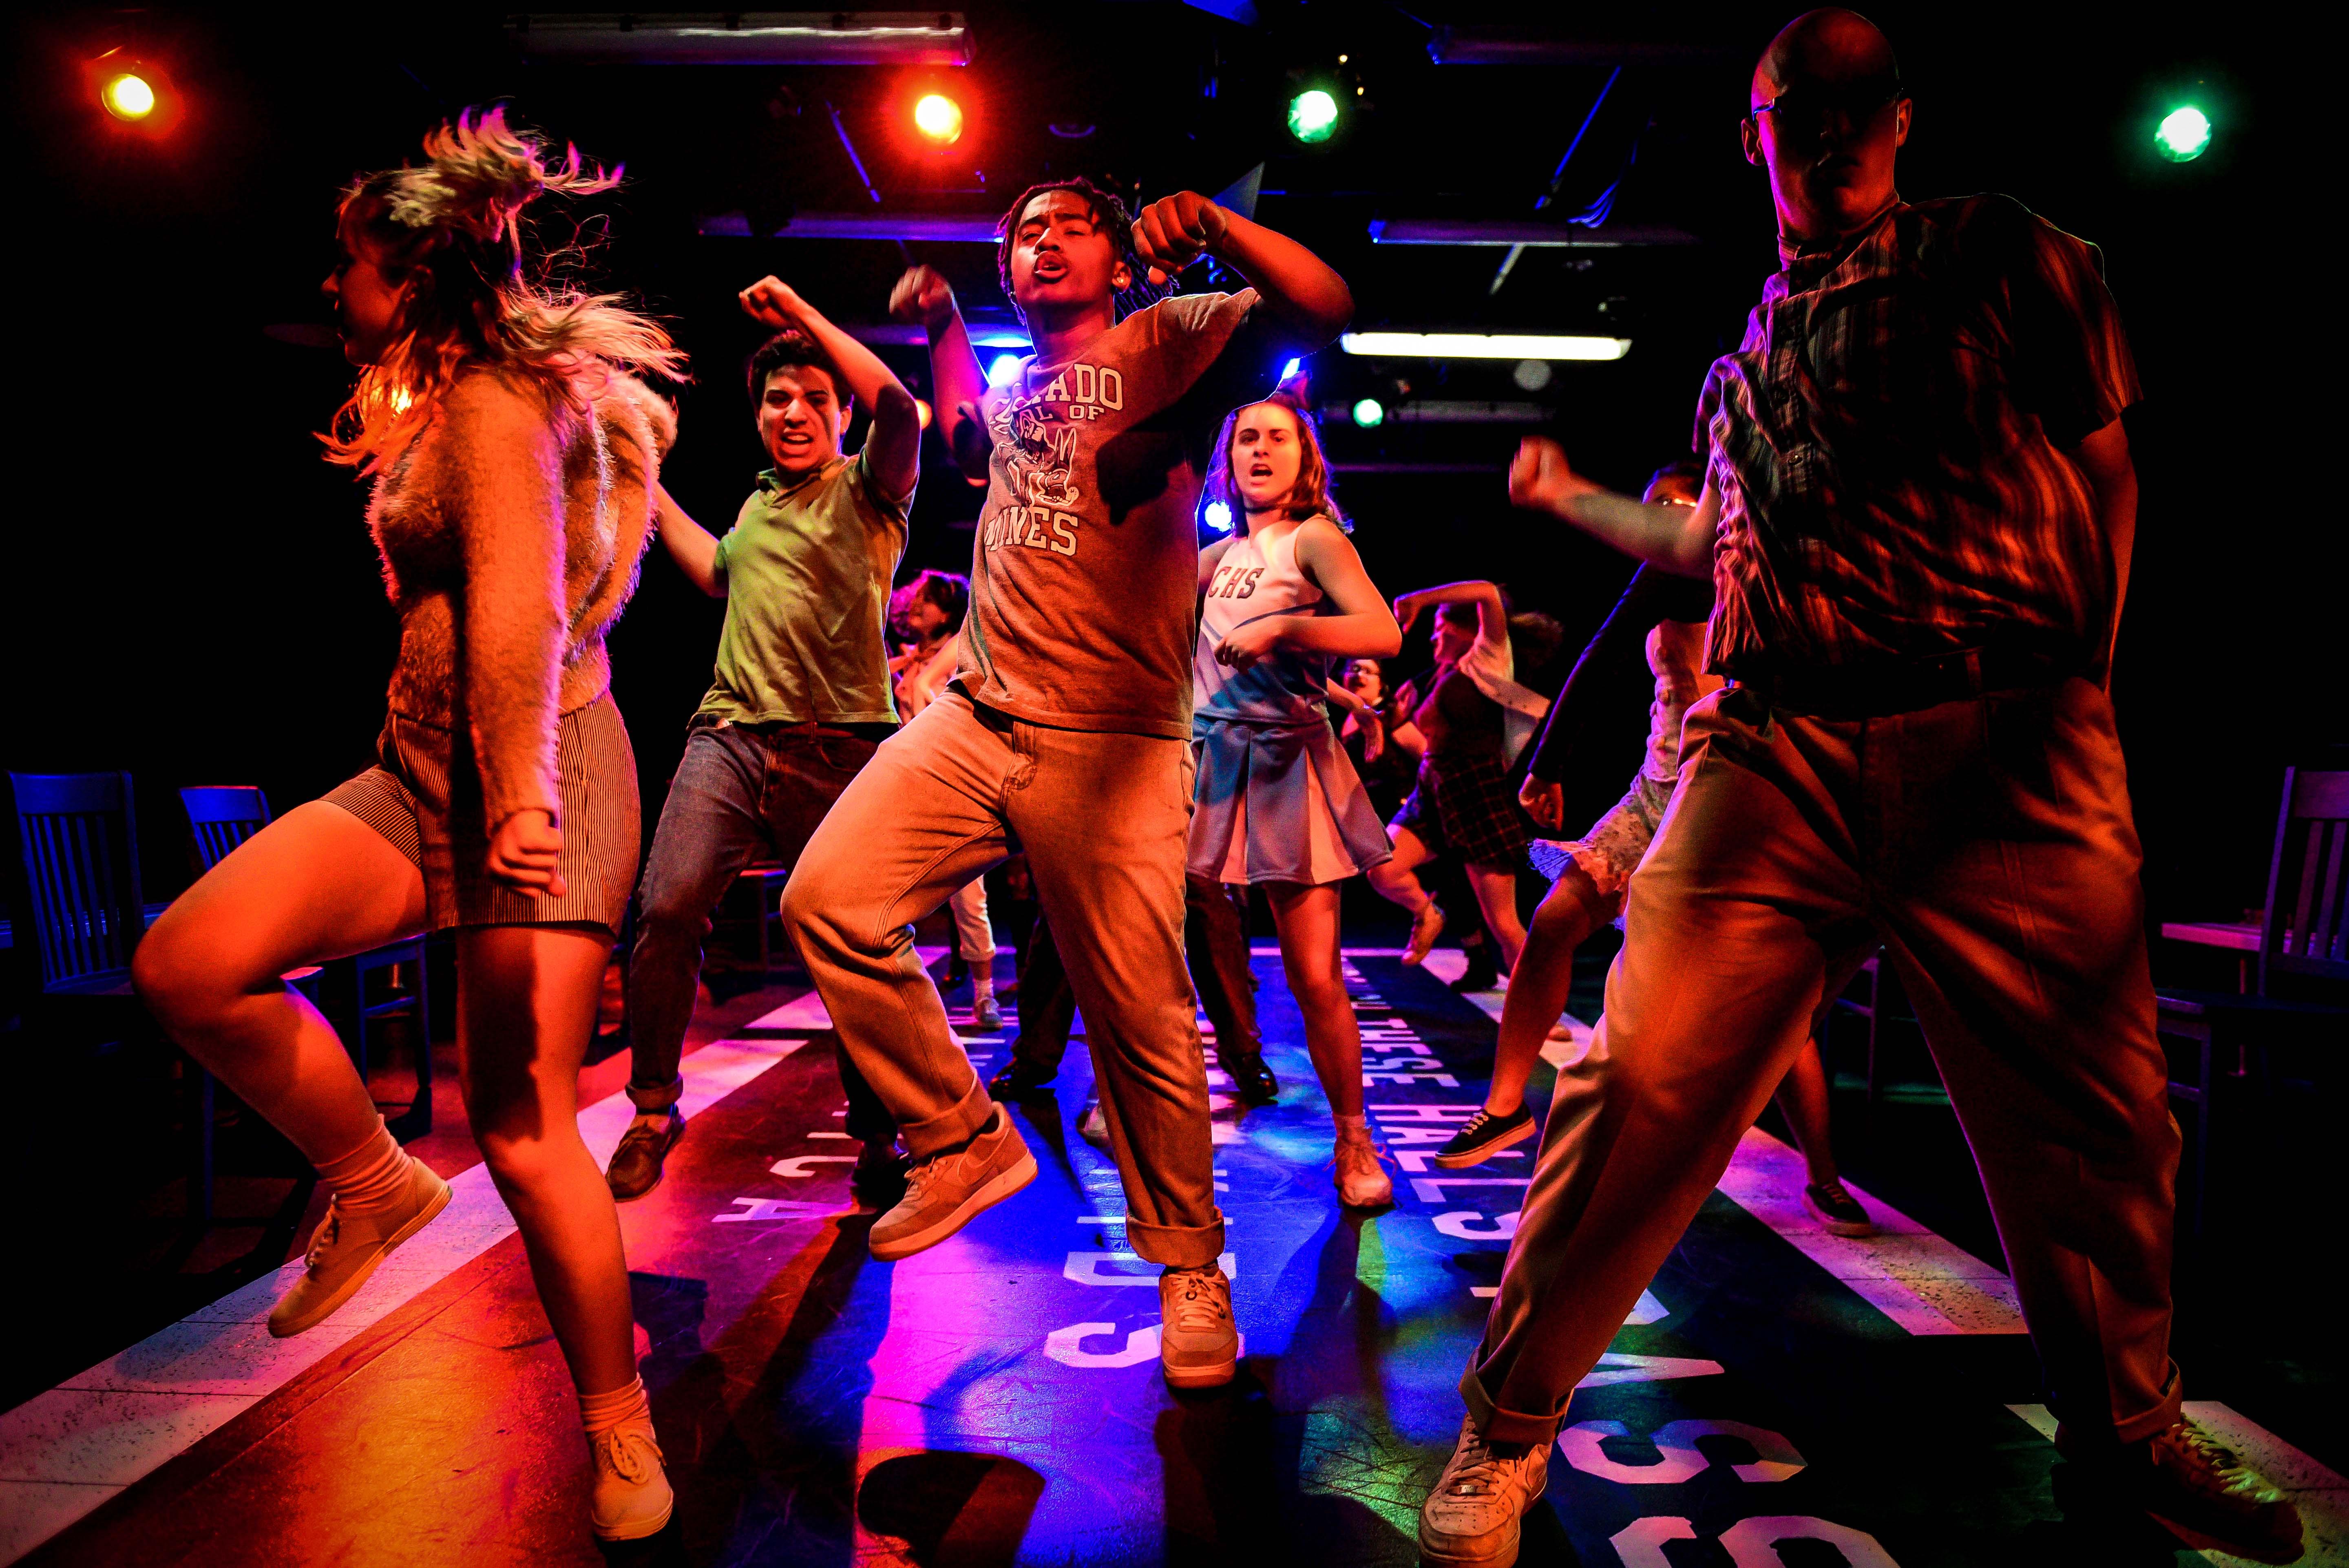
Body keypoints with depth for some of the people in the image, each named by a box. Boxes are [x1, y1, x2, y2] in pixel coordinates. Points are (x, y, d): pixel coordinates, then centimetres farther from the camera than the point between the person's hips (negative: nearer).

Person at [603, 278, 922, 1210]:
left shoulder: (866, 490, 5)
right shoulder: (758, 503, 23)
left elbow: (898, 406, -16)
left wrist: (800, 312, -7)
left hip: (838, 748, -5)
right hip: (729, 735, 5)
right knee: (666, 911, -12)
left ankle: (878, 1139, 17)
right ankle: (653, 1111, 9)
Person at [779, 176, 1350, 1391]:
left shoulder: (1168, 342, 5)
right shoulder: (1015, 386, 22)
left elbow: (1323, 308, -11)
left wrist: (1211, 224, -20)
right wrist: (940, 321, 35)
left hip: (1113, 743, -6)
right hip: (971, 717, 6)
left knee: (1140, 1023, -4)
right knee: (828, 898, -10)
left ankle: (1188, 1265, 20)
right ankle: (966, 1139, 9)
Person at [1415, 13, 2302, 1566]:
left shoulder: (2001, 255, 13)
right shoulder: (1752, 343, 24)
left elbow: (2105, 466, 6)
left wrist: (2079, 692, -1)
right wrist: (1572, 498, 34)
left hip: (2003, 754, -1)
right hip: (1773, 755, 2)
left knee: (2093, 1119, 6)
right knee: (1641, 1089, -9)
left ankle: (2130, 1427, 35)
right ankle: (1508, 1424, 7)